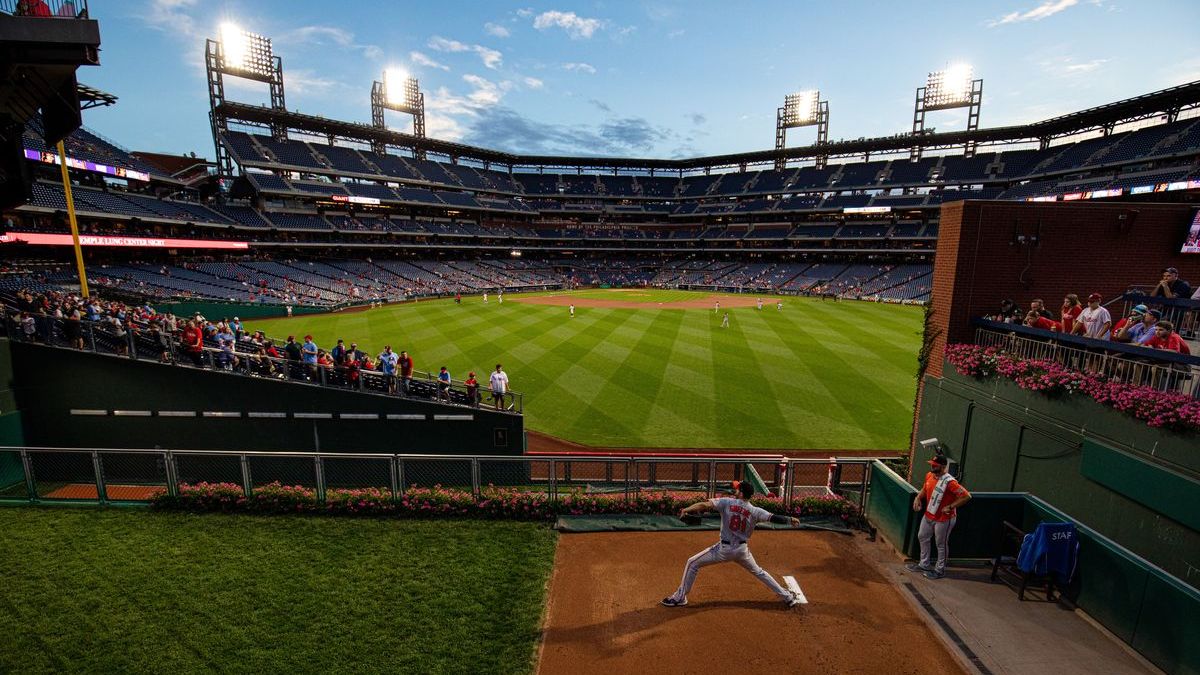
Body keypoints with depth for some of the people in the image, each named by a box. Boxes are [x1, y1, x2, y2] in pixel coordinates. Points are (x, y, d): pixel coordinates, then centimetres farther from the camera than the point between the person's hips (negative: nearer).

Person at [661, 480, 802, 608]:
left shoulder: (727, 502, -12)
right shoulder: (755, 511, -6)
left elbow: (705, 504, -23)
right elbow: (773, 518, -9)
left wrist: (686, 510, -26)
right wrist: (790, 520, 8)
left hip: (724, 549, -4)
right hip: (742, 550, 4)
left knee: (692, 563, 10)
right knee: (758, 572, 31)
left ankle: (680, 597, 11)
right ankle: (788, 598, 35)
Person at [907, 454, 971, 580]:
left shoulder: (949, 482, -28)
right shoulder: (929, 475, -3)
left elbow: (967, 496, -28)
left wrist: (950, 507, -26)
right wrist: (918, 497, 0)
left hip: (944, 519, -8)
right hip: (928, 515, 8)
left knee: (941, 544, 9)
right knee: (922, 537, 20)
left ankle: (940, 570, 28)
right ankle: (924, 564, 37)